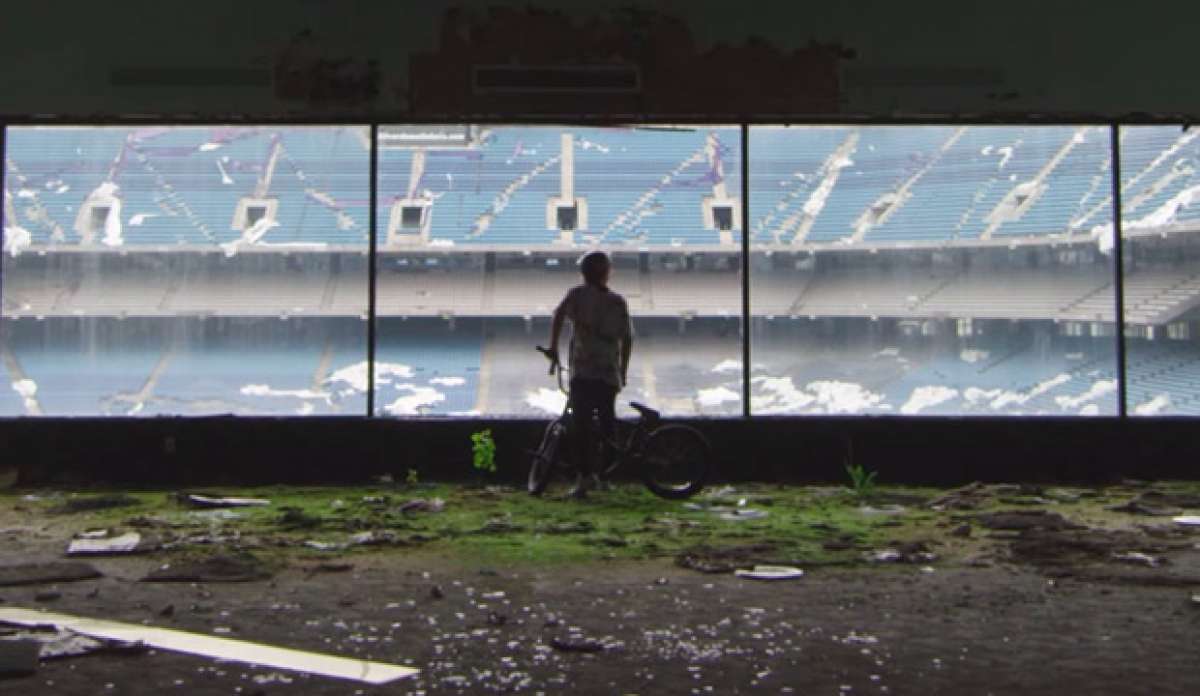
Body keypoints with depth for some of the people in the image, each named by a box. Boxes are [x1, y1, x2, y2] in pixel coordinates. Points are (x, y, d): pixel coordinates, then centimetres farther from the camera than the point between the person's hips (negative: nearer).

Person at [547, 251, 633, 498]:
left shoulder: (579, 294, 3)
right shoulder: (618, 302, 11)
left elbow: (560, 314, -17)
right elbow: (627, 339, 10)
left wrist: (553, 346, -10)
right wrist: (623, 371, 19)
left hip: (583, 371, -3)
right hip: (610, 373, 4)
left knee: (582, 423, -5)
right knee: (607, 421, 16)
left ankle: (585, 475, -13)